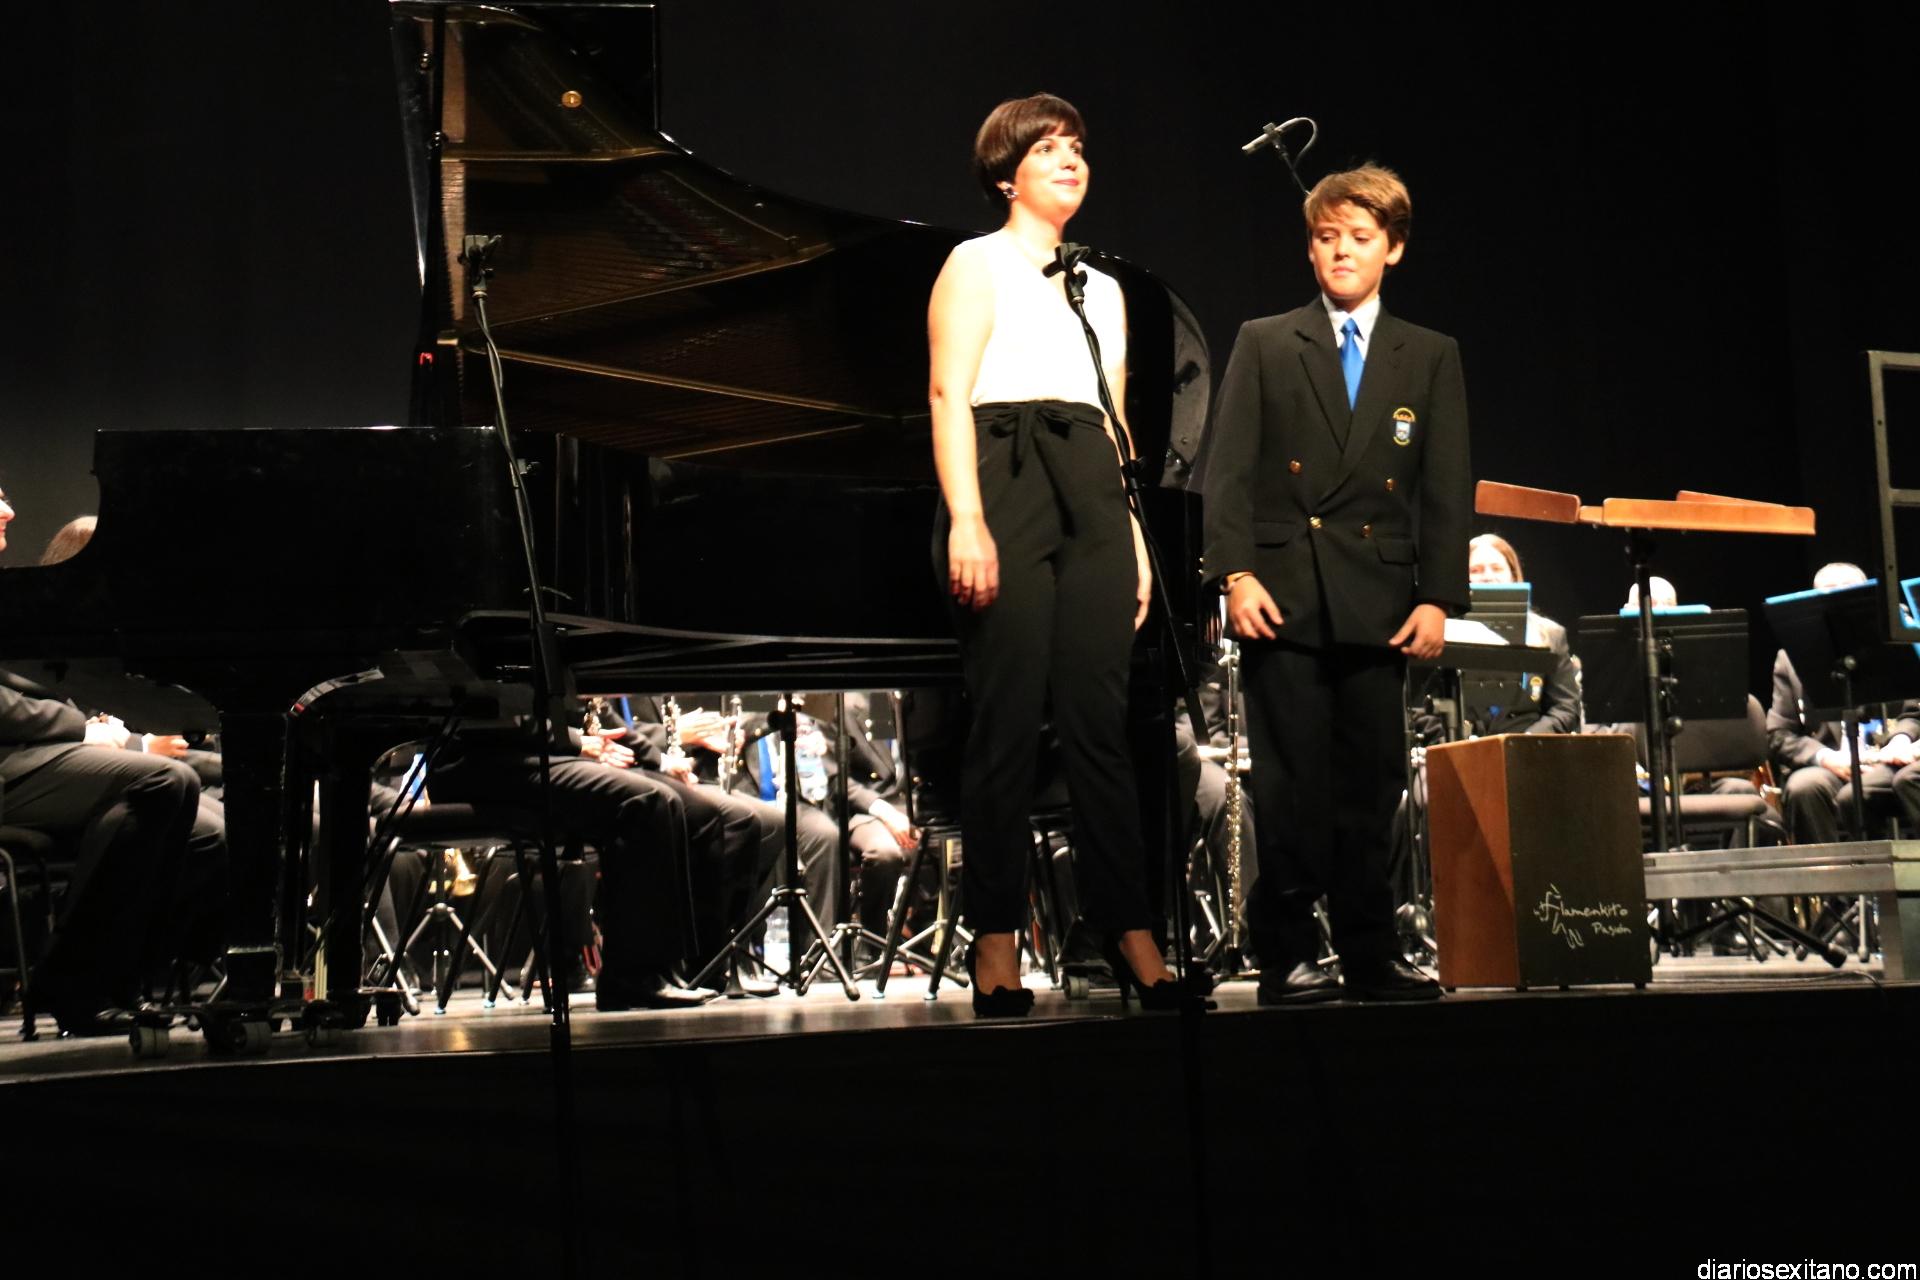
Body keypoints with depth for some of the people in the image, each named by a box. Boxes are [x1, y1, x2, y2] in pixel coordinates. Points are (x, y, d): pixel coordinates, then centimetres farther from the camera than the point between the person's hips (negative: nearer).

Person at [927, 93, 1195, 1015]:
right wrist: (966, 521, -18)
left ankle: (1131, 935, 2)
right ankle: (995, 945, -2)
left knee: (1100, 720, 1)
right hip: (1007, 486, -5)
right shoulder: (977, 264, 6)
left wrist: (1135, 539, 13)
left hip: (1092, 498, 5)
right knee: (1008, 722, -7)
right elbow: (950, 394, -5)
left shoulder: (1102, 289, 24)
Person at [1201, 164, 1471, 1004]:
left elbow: (1447, 491, 8)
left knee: (1372, 782, 3)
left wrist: (1438, 597, -2)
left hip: (1379, 603, 2)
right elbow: (1227, 470, 2)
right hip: (1286, 595, -1)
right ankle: (1286, 956, 5)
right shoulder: (1264, 345, 9)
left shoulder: (1431, 358, 13)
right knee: (1292, 784, -2)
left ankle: (1371, 956, 11)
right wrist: (1236, 573, -10)